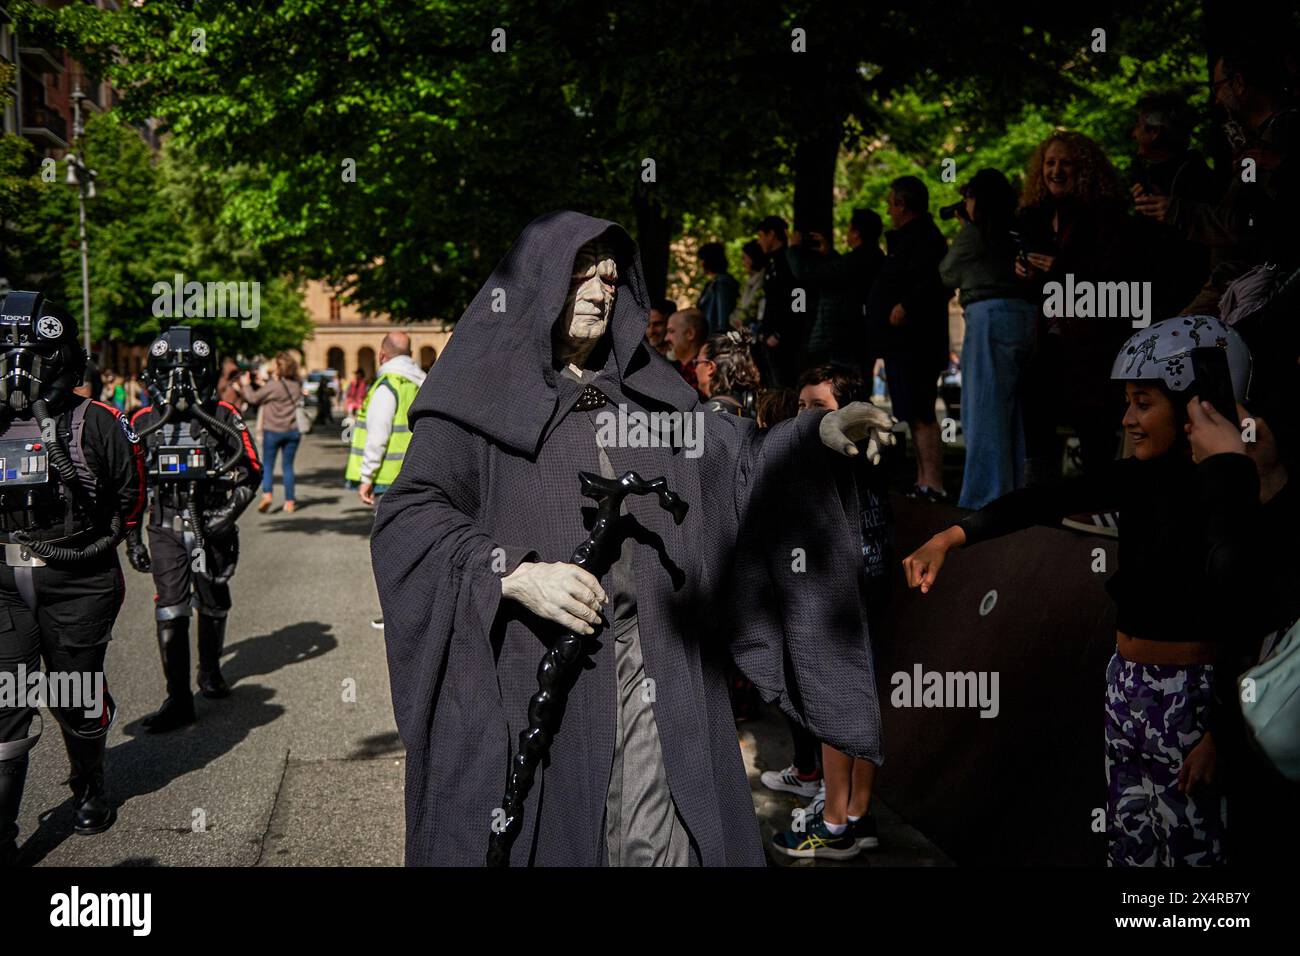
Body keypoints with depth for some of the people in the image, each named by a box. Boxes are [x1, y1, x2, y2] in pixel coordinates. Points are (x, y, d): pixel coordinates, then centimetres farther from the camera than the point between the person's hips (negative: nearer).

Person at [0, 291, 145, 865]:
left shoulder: (94, 424, -7)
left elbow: (130, 492, 4)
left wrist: (101, 541, 1)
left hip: (77, 585, -2)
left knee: (79, 700, 14)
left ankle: (90, 790, 39)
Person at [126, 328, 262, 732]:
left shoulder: (225, 417, -4)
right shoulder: (143, 422, 2)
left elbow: (252, 472, 1)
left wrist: (229, 513, -12)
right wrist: (132, 539, 6)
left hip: (213, 528, 0)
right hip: (165, 530, 0)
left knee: (213, 605, 15)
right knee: (170, 611, -6)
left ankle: (210, 671, 39)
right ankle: (178, 699, -1)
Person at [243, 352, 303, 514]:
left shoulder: (273, 386, -14)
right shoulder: (296, 385, 4)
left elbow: (253, 398, -6)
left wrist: (247, 384, 9)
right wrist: (262, 383, 13)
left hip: (273, 431, -4)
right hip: (293, 431, 5)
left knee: (267, 464, 4)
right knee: (288, 466, 8)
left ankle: (267, 493, -15)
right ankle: (289, 502, 7)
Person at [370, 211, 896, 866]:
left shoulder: (645, 391, 16)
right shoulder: (482, 390, 0)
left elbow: (740, 458, 11)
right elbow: (408, 516, -8)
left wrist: (820, 432, -8)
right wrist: (515, 573, -22)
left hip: (654, 668, 4)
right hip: (530, 670, -4)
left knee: (659, 839, 5)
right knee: (534, 832, 3)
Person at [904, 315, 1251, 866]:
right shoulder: (1141, 478, 3)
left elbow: (1250, 632, -17)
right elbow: (1045, 503, -6)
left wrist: (1219, 734, -18)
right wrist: (950, 537, -17)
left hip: (1191, 696, -7)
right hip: (1127, 685, 7)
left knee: (1189, 846, 7)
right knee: (1129, 841, 17)